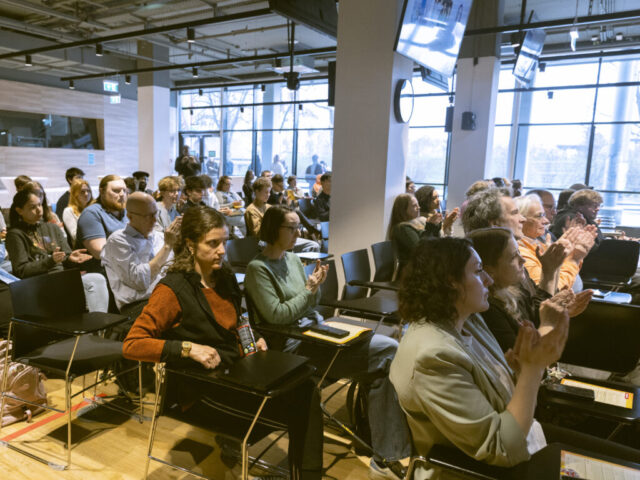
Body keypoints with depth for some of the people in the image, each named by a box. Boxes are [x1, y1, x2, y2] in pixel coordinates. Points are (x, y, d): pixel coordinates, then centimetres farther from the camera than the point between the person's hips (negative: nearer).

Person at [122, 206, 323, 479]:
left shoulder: (225, 277, 8)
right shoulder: (173, 289, -12)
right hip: (202, 391, -6)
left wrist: (253, 338, 7)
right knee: (294, 405, -21)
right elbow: (131, 345, -16)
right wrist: (188, 348, -25)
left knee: (304, 391, -19)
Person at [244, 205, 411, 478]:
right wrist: (308, 289, -11)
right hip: (292, 344, -8)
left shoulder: (293, 259, 12)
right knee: (386, 354, -21)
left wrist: (316, 286, -2)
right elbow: (276, 315, -17)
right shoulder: (258, 268, -10)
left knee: (389, 349, -11)